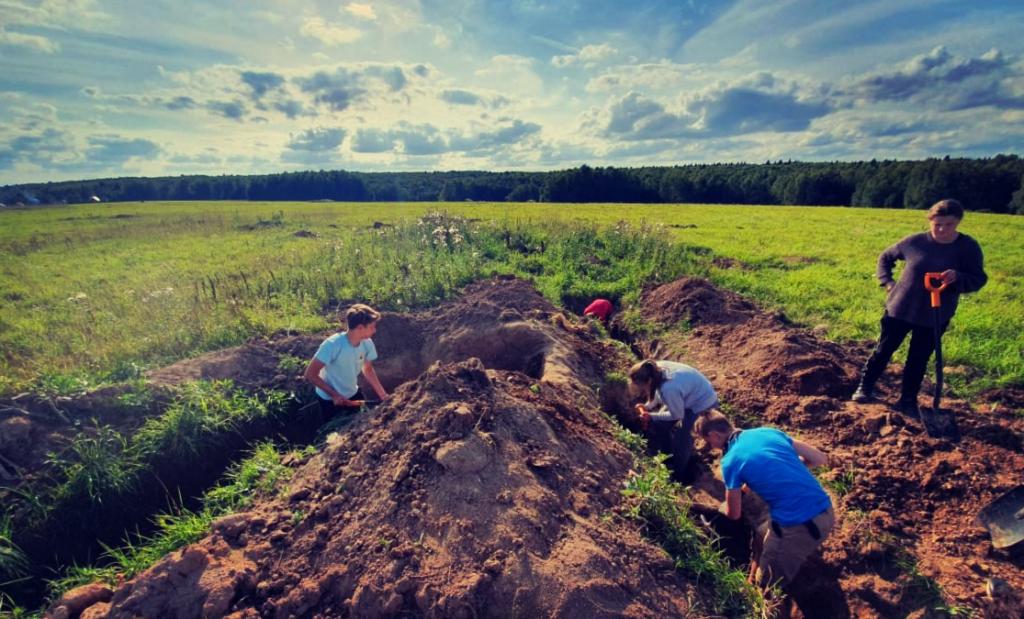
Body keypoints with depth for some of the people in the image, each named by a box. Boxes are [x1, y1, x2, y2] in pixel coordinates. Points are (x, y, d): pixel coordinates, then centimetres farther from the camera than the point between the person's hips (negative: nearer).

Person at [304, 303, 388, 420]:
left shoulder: (367, 343, -16)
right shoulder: (332, 345, -32)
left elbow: (368, 370, 0)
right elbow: (310, 374, -24)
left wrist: (384, 396, -4)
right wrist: (334, 394, -24)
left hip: (354, 394, 5)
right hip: (330, 399, -4)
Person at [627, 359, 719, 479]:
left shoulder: (669, 388, -42)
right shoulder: (656, 370, -20)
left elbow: (677, 415, -23)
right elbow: (659, 393, 3)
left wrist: (651, 416, -17)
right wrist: (647, 406, -9)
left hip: (703, 401, -8)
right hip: (689, 394, 8)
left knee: (679, 438, -4)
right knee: (659, 424, 8)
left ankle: (678, 475, 22)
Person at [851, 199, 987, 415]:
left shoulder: (969, 247, -7)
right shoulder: (915, 241, -7)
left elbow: (979, 280, -5)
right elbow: (886, 257, 8)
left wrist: (958, 277, -26)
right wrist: (887, 282, -3)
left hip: (935, 317, 1)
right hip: (899, 308, 0)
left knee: (918, 360, 11)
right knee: (884, 350, 9)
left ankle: (908, 400, 26)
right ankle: (865, 387, 26)